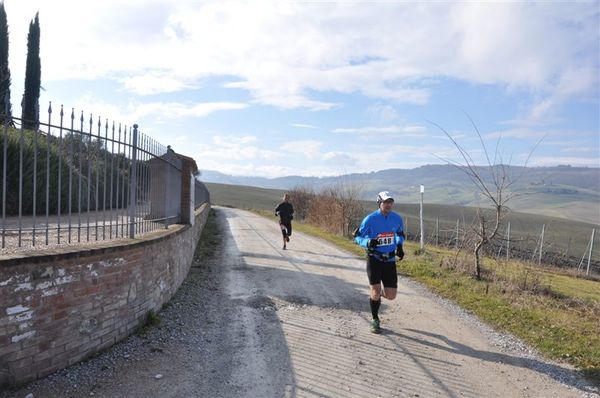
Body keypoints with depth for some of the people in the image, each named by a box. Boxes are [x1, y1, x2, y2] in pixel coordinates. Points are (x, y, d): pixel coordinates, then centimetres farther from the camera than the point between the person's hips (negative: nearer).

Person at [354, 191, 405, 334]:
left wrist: (399, 246, 0)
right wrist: (368, 243, -25)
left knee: (391, 296, 1)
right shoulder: (370, 219, -13)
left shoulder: (397, 218, -2)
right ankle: (375, 320, 20)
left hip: (390, 260, 3)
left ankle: (379, 295, 38)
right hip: (374, 259, -3)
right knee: (375, 291, -5)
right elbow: (357, 236, -5)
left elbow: (400, 234, 18)